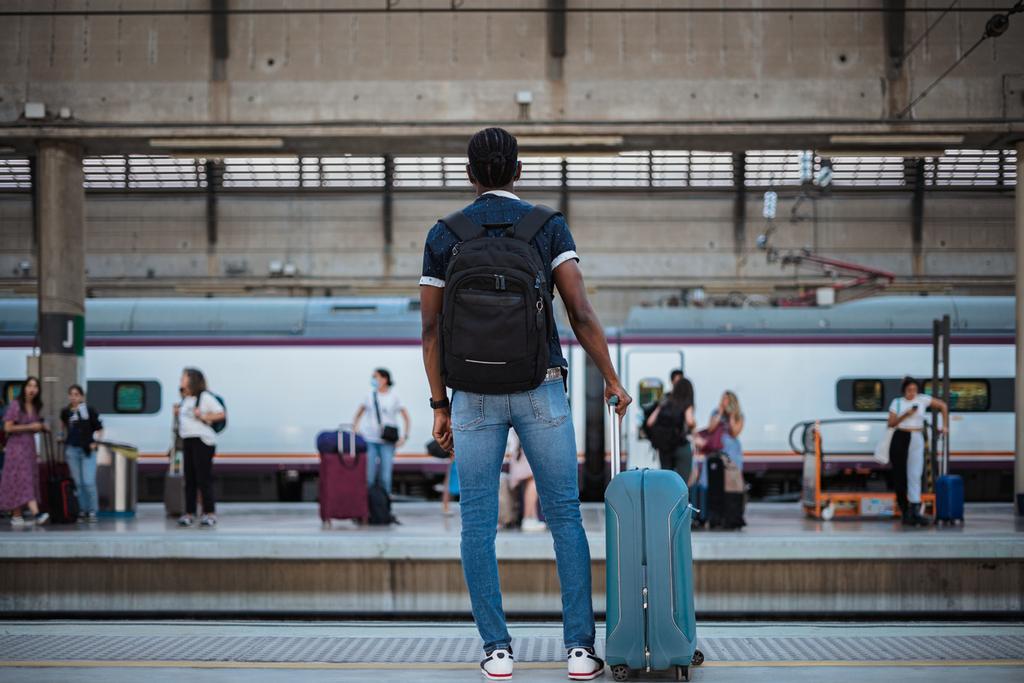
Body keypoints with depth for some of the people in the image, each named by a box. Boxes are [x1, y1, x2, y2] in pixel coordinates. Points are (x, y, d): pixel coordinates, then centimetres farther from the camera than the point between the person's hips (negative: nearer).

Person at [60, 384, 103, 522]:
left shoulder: (89, 410, -5)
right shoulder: (65, 412, 5)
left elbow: (99, 429, 0)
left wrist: (95, 442, -9)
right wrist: (65, 439, 14)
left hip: (87, 450, -4)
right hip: (72, 450, 4)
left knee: (89, 482, -9)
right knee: (78, 482, 7)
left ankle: (92, 511, 0)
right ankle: (83, 510, 14)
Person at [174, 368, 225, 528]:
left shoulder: (205, 397, -5)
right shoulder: (185, 400, 18)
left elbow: (221, 414, -7)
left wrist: (204, 417, -18)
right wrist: (177, 414, 9)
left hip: (202, 441, -8)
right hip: (187, 441, 8)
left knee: (204, 478, -8)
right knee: (189, 480, 6)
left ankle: (210, 513, -4)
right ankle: (189, 513, 9)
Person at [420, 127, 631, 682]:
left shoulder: (442, 236, 4)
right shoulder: (549, 227, 0)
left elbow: (431, 328, 2)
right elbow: (581, 313, -6)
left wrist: (439, 405, 8)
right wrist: (611, 381, 3)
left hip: (474, 394, 1)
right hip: (540, 390, -1)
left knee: (478, 524, 6)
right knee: (565, 518, 6)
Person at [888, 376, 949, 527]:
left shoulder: (922, 399, 5)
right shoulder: (897, 402, 6)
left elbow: (943, 406, 13)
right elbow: (891, 423, 0)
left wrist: (945, 425, 10)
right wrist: (905, 415, -13)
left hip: (917, 439, 0)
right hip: (900, 439, 0)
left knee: (915, 475, -9)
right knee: (900, 476, 0)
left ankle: (915, 511, -10)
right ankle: (904, 512, 9)